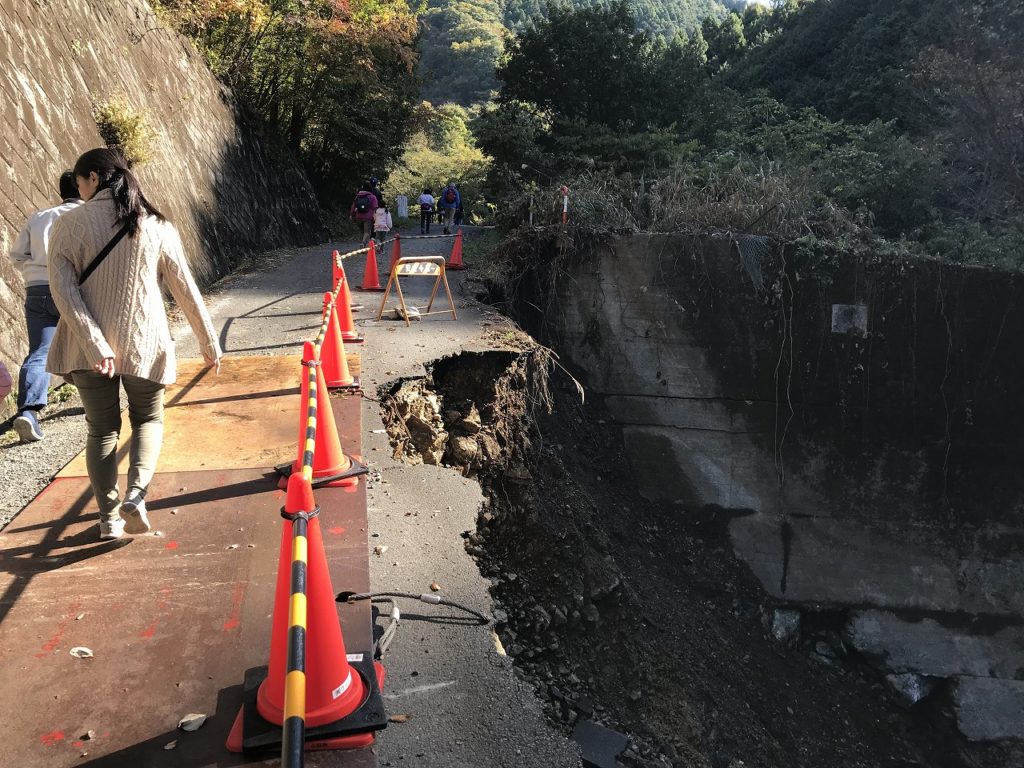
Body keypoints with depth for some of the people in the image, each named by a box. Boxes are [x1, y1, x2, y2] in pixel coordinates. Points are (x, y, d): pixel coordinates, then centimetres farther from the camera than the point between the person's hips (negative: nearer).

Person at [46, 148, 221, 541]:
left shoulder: (69, 224, -3)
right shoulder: (156, 225, -1)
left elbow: (63, 290, -14)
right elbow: (185, 290, 1)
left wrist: (94, 343, -18)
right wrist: (210, 343, 7)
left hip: (88, 347, 0)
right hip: (143, 343, 0)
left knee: (102, 429, 15)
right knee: (148, 420, 19)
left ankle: (109, 518, 15)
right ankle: (135, 494, -4)